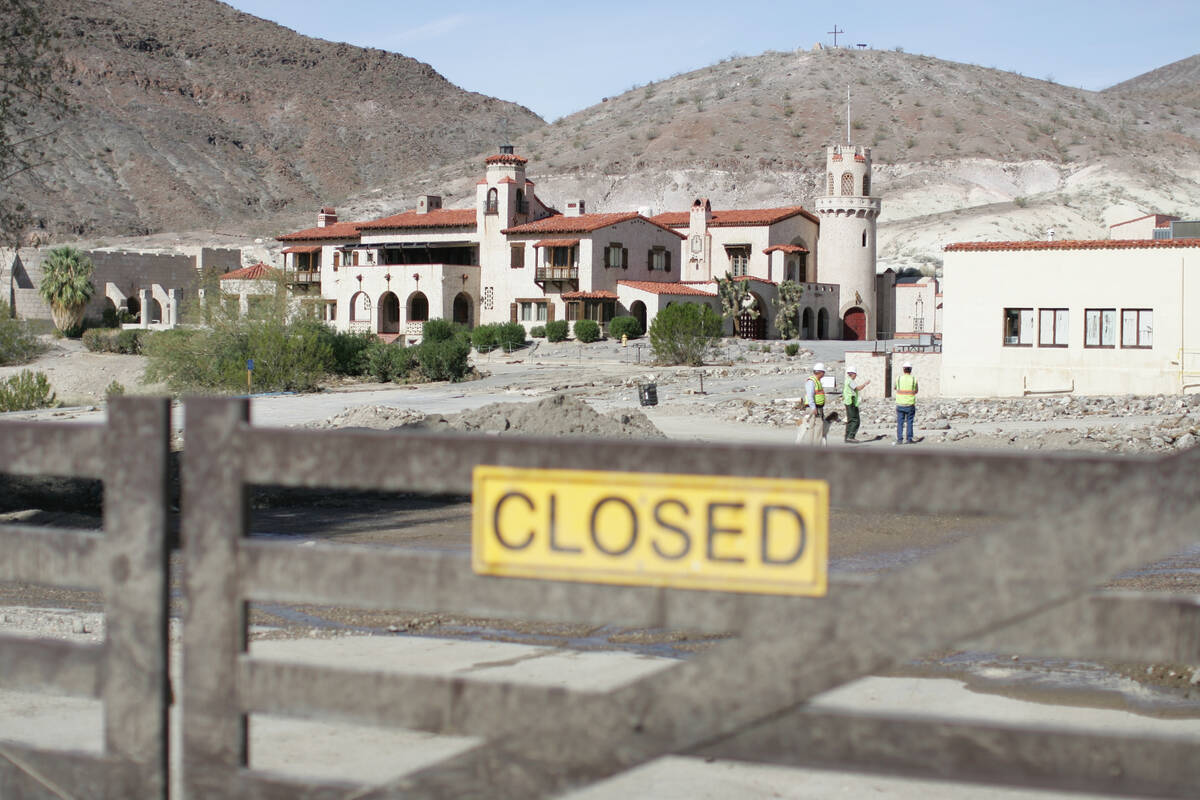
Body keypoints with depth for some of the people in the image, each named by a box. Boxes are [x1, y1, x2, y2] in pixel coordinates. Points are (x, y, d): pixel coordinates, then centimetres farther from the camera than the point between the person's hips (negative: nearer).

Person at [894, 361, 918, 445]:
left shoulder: (898, 378, -2)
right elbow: (916, 391, 10)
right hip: (910, 404, 0)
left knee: (900, 422, 4)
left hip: (900, 404, 0)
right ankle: (909, 439, 6)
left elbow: (895, 387, 17)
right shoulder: (914, 379, -3)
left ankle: (899, 439, -2)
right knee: (909, 422, 7)